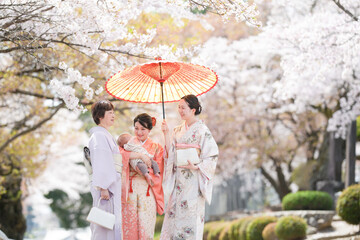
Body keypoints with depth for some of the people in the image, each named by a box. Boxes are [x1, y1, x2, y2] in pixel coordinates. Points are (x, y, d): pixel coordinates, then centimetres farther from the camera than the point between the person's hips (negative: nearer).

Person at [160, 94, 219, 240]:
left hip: (193, 178, -6)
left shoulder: (201, 129, -4)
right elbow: (170, 154, 10)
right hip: (178, 178, 6)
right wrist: (166, 134, 1)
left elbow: (212, 154, -8)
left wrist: (196, 166, -21)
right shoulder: (178, 131, 15)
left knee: (191, 213, -8)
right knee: (173, 212, 2)